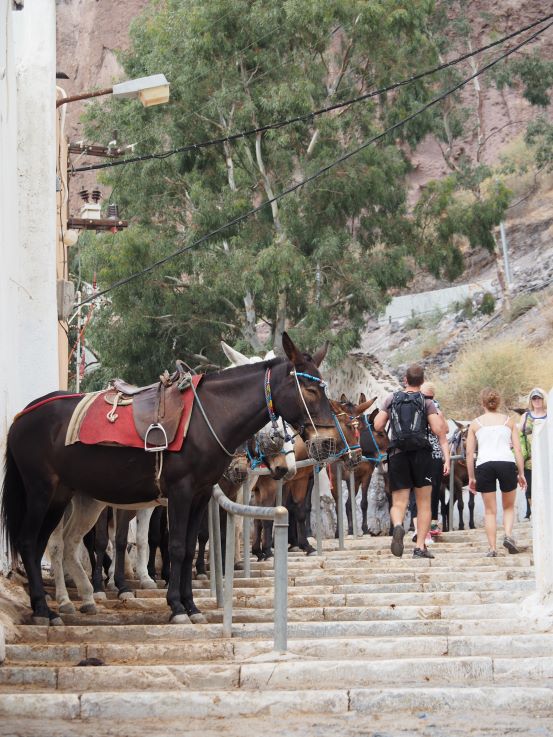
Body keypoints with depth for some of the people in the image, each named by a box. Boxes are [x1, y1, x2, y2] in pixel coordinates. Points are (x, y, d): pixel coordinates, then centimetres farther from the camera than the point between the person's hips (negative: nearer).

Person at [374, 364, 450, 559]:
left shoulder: (392, 399, 8)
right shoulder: (426, 402, 2)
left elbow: (378, 426, 7)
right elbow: (438, 430, -9)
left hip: (397, 454, 1)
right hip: (421, 454, -1)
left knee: (398, 502, 3)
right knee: (423, 503, 9)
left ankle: (398, 526, -31)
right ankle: (420, 547, 2)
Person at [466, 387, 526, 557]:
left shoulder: (475, 423, 14)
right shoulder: (509, 421, 14)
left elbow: (469, 452, 9)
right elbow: (517, 449, 7)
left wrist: (471, 477, 14)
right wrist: (521, 473, 10)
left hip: (484, 465, 0)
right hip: (507, 463, 0)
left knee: (490, 510, 9)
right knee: (509, 507, 17)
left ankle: (492, 548, 0)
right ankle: (508, 535, -8)